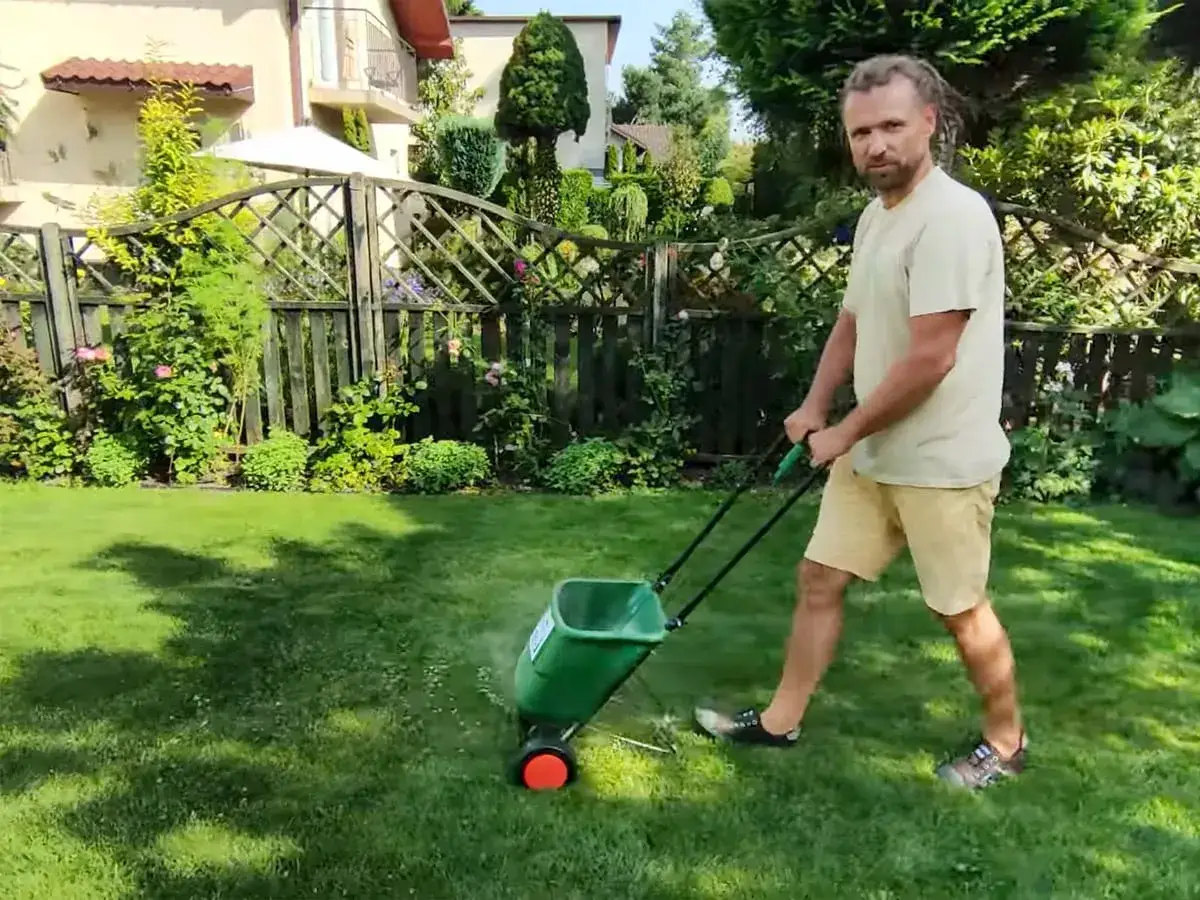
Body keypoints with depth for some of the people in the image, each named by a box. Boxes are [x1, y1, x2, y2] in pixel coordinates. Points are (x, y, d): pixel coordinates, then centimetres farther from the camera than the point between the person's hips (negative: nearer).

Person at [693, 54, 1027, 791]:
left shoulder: (952, 215, -20)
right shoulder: (876, 215, 10)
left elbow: (930, 358, -25)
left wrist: (844, 433, -15)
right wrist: (815, 407, 11)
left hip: (941, 460, -8)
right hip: (873, 452, 9)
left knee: (961, 608, 8)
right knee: (820, 579, 11)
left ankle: (1007, 741, 33)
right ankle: (780, 722, 26)